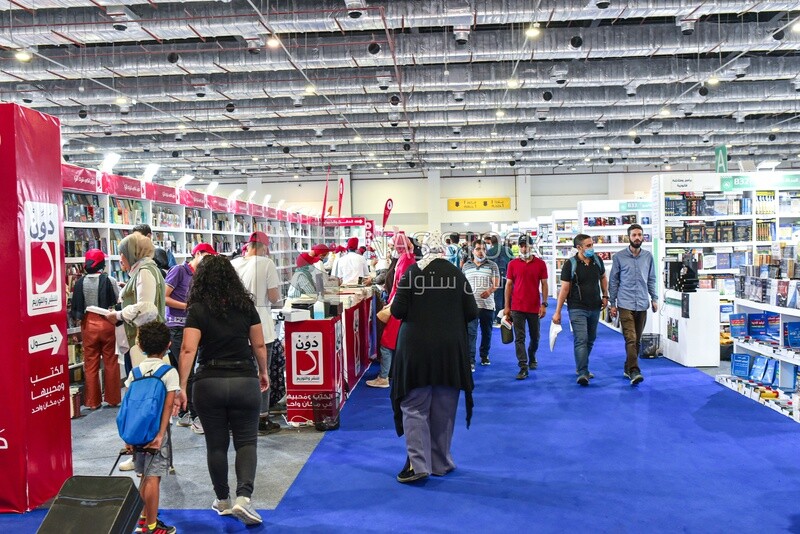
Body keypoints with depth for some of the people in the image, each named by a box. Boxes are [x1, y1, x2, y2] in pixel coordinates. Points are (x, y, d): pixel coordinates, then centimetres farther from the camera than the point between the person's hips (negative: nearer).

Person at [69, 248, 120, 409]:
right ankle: (112, 399, 14)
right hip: (107, 323, -2)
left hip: (88, 324, 2)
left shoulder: (80, 282, -5)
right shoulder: (109, 280, -12)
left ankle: (92, 401, 16)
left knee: (90, 363, 10)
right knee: (110, 362, 8)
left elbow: (75, 307, 1)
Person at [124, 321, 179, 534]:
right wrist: (160, 434, -15)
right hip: (155, 432, -5)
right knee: (153, 478, 0)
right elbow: (168, 405, -15)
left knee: (145, 476, 18)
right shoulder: (169, 372, -8)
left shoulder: (135, 371, 5)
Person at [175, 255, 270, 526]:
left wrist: (181, 387, -13)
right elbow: (259, 345, 5)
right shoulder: (246, 305, 1)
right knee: (246, 441, 8)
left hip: (209, 383, 0)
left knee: (216, 444, 14)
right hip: (245, 381, 1)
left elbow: (188, 350, -14)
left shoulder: (198, 310, -5)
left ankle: (223, 500, 27)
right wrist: (263, 372, 20)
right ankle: (243, 497, -8)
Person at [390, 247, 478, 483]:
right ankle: (441, 463, 23)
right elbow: (472, 313, -3)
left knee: (414, 408, 7)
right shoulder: (457, 274, -4)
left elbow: (397, 311, -10)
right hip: (450, 351, 2)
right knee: (444, 411, 13)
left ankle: (418, 464, -1)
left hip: (417, 350, -2)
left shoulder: (412, 272, -8)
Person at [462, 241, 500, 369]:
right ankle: (470, 361, -10)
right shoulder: (466, 266, 10)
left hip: (487, 304, 0)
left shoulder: (492, 265, 3)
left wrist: (490, 290, -25)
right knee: (471, 332, -9)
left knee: (486, 332, 12)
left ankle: (484, 355, 31)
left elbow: (496, 283, -4)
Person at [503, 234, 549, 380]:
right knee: (519, 338, -3)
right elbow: (508, 285, 4)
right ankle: (523, 367, -2)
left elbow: (544, 284, 3)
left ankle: (532, 358, 41)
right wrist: (506, 306, 1)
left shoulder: (540, 264, 1)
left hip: (535, 307, 1)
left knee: (535, 337, 15)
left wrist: (544, 304, -4)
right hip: (517, 307, -1)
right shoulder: (513, 264, 2)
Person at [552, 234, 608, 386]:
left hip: (595, 308, 6)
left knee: (590, 340, 14)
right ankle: (582, 373, -15)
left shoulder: (597, 261, 4)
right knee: (581, 340, -14)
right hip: (577, 309, -6)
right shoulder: (570, 265, -10)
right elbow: (564, 289, -9)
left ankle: (581, 368, 28)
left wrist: (605, 296, 10)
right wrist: (557, 312, -10)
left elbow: (603, 278, 22)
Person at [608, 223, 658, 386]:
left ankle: (628, 369, 22)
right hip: (625, 304, -4)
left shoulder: (648, 256, 9)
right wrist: (612, 303, 2)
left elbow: (651, 279, 17)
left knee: (637, 340, 10)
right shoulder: (619, 257, -1)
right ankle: (634, 372, -18)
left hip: (642, 304, 4)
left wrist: (654, 298, 7)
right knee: (631, 339, -14)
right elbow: (613, 281, 3)